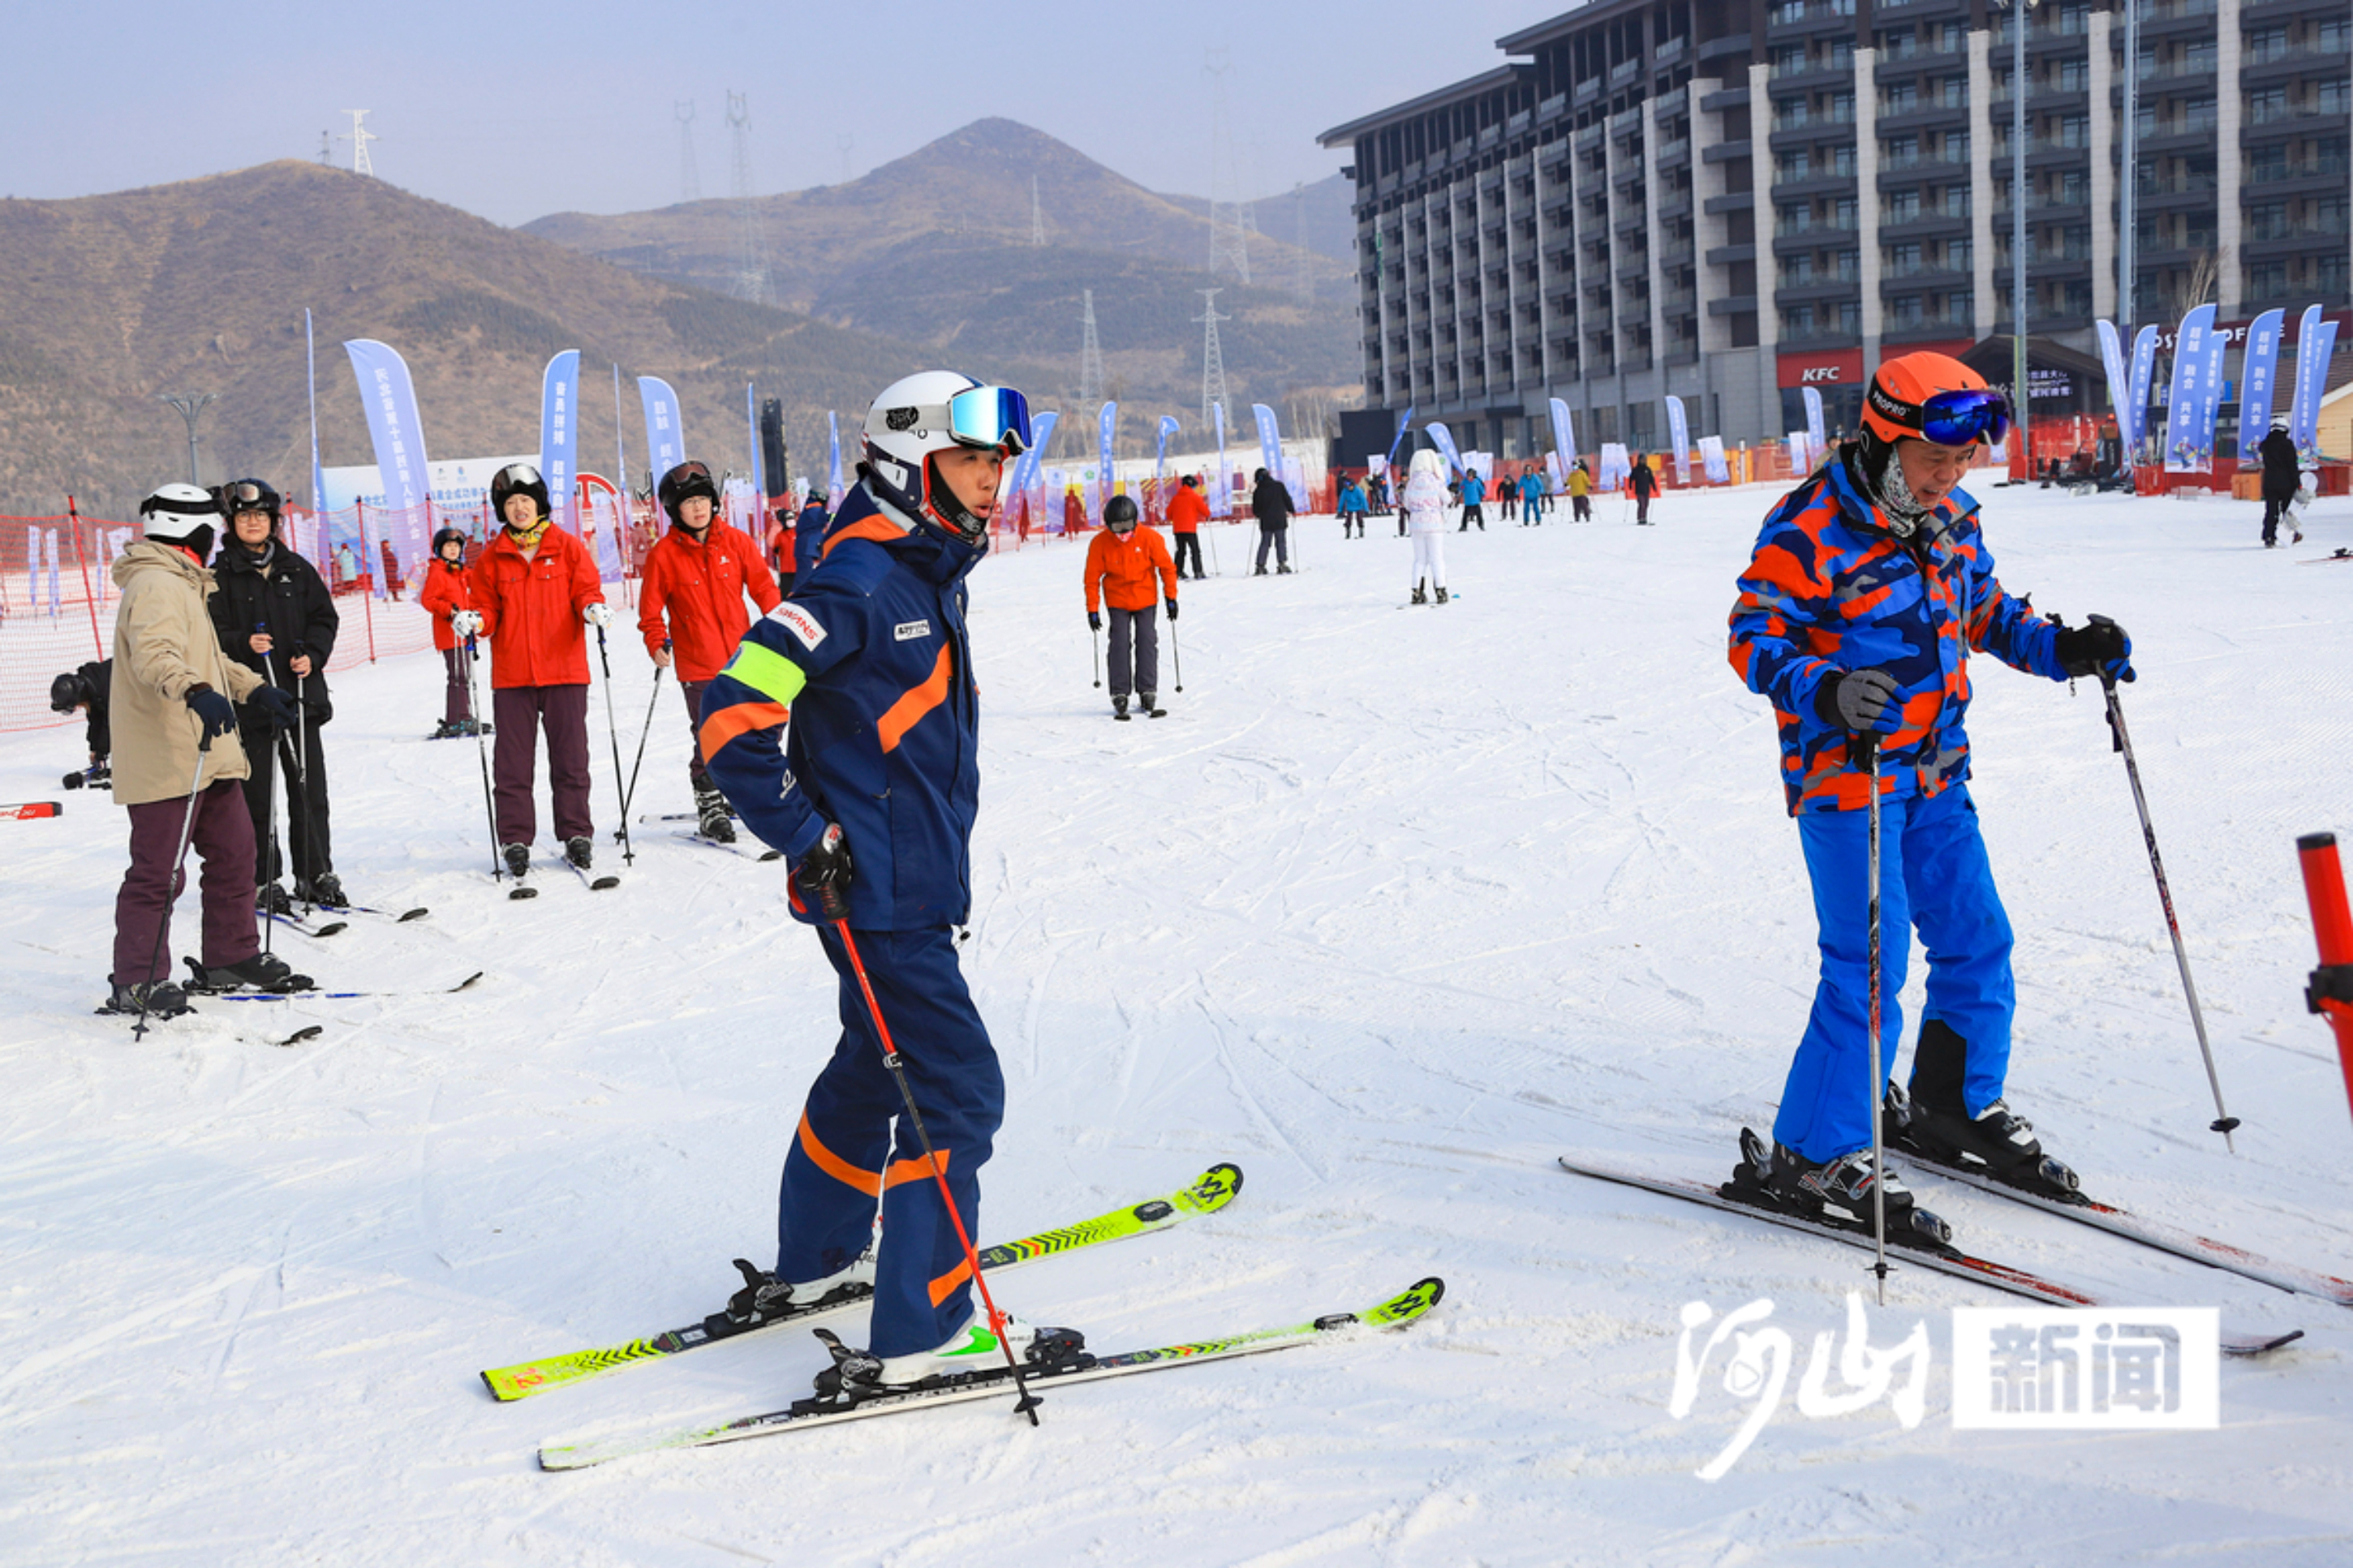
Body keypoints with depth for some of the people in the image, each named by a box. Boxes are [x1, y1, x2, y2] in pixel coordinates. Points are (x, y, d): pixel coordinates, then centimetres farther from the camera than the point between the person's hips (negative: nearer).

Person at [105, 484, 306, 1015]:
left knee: (233, 850, 14)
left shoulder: (181, 585, 22)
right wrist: (196, 692, -47)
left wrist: (255, 689, 29)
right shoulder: (157, 585, -14)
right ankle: (136, 982, -2)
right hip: (166, 758, -11)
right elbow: (154, 656, -31)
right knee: (158, 870, -7)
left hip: (206, 754, 11)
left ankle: (231, 958, 25)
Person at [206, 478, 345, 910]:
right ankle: (261, 882, 8)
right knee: (257, 796, 0)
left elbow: (325, 618, 12)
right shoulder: (221, 576, 1)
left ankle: (316, 875, 16)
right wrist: (243, 644, -22)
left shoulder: (296, 569, 10)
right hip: (248, 699, -3)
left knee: (309, 789, 6)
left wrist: (312, 656, -5)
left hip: (301, 694, 3)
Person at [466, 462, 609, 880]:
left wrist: (592, 609, -20)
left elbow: (586, 591, 3)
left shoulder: (568, 548, 5)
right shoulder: (493, 558, 9)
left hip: (565, 671, -1)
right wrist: (476, 622, -12)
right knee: (513, 762, 1)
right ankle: (515, 840, 7)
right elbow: (489, 609, 10)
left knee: (570, 756, 4)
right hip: (512, 673, 1)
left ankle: (576, 834, 13)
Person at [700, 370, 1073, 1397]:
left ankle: (814, 1263, 40)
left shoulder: (933, 575, 12)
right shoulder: (857, 583, -18)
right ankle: (920, 1336, -1)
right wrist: (806, 836, -20)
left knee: (877, 1067, 23)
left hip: (916, 879, 10)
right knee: (957, 1091, -8)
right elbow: (734, 714, -22)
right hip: (876, 891, -10)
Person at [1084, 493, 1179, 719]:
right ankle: (1120, 696, -5)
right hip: (1117, 602, -1)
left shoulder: (1149, 538, -14)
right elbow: (1092, 578, -5)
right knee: (1120, 645, -9)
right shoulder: (1100, 544, -14)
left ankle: (1148, 693, 2)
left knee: (1147, 643, -4)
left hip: (1145, 600, 1)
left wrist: (1171, 597, -3)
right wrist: (1093, 609, -4)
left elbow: (1166, 567, -3)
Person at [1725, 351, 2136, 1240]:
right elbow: (1755, 638, -18)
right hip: (1845, 776, -8)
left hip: (1934, 774, 8)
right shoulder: (1810, 529, -16)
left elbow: (1984, 613, 21)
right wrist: (1826, 693, -35)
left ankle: (1954, 1105, 33)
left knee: (1976, 940, 12)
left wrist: (2065, 650, 5)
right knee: (1870, 961, -11)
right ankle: (1811, 1156, -1)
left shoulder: (1952, 519, 8)